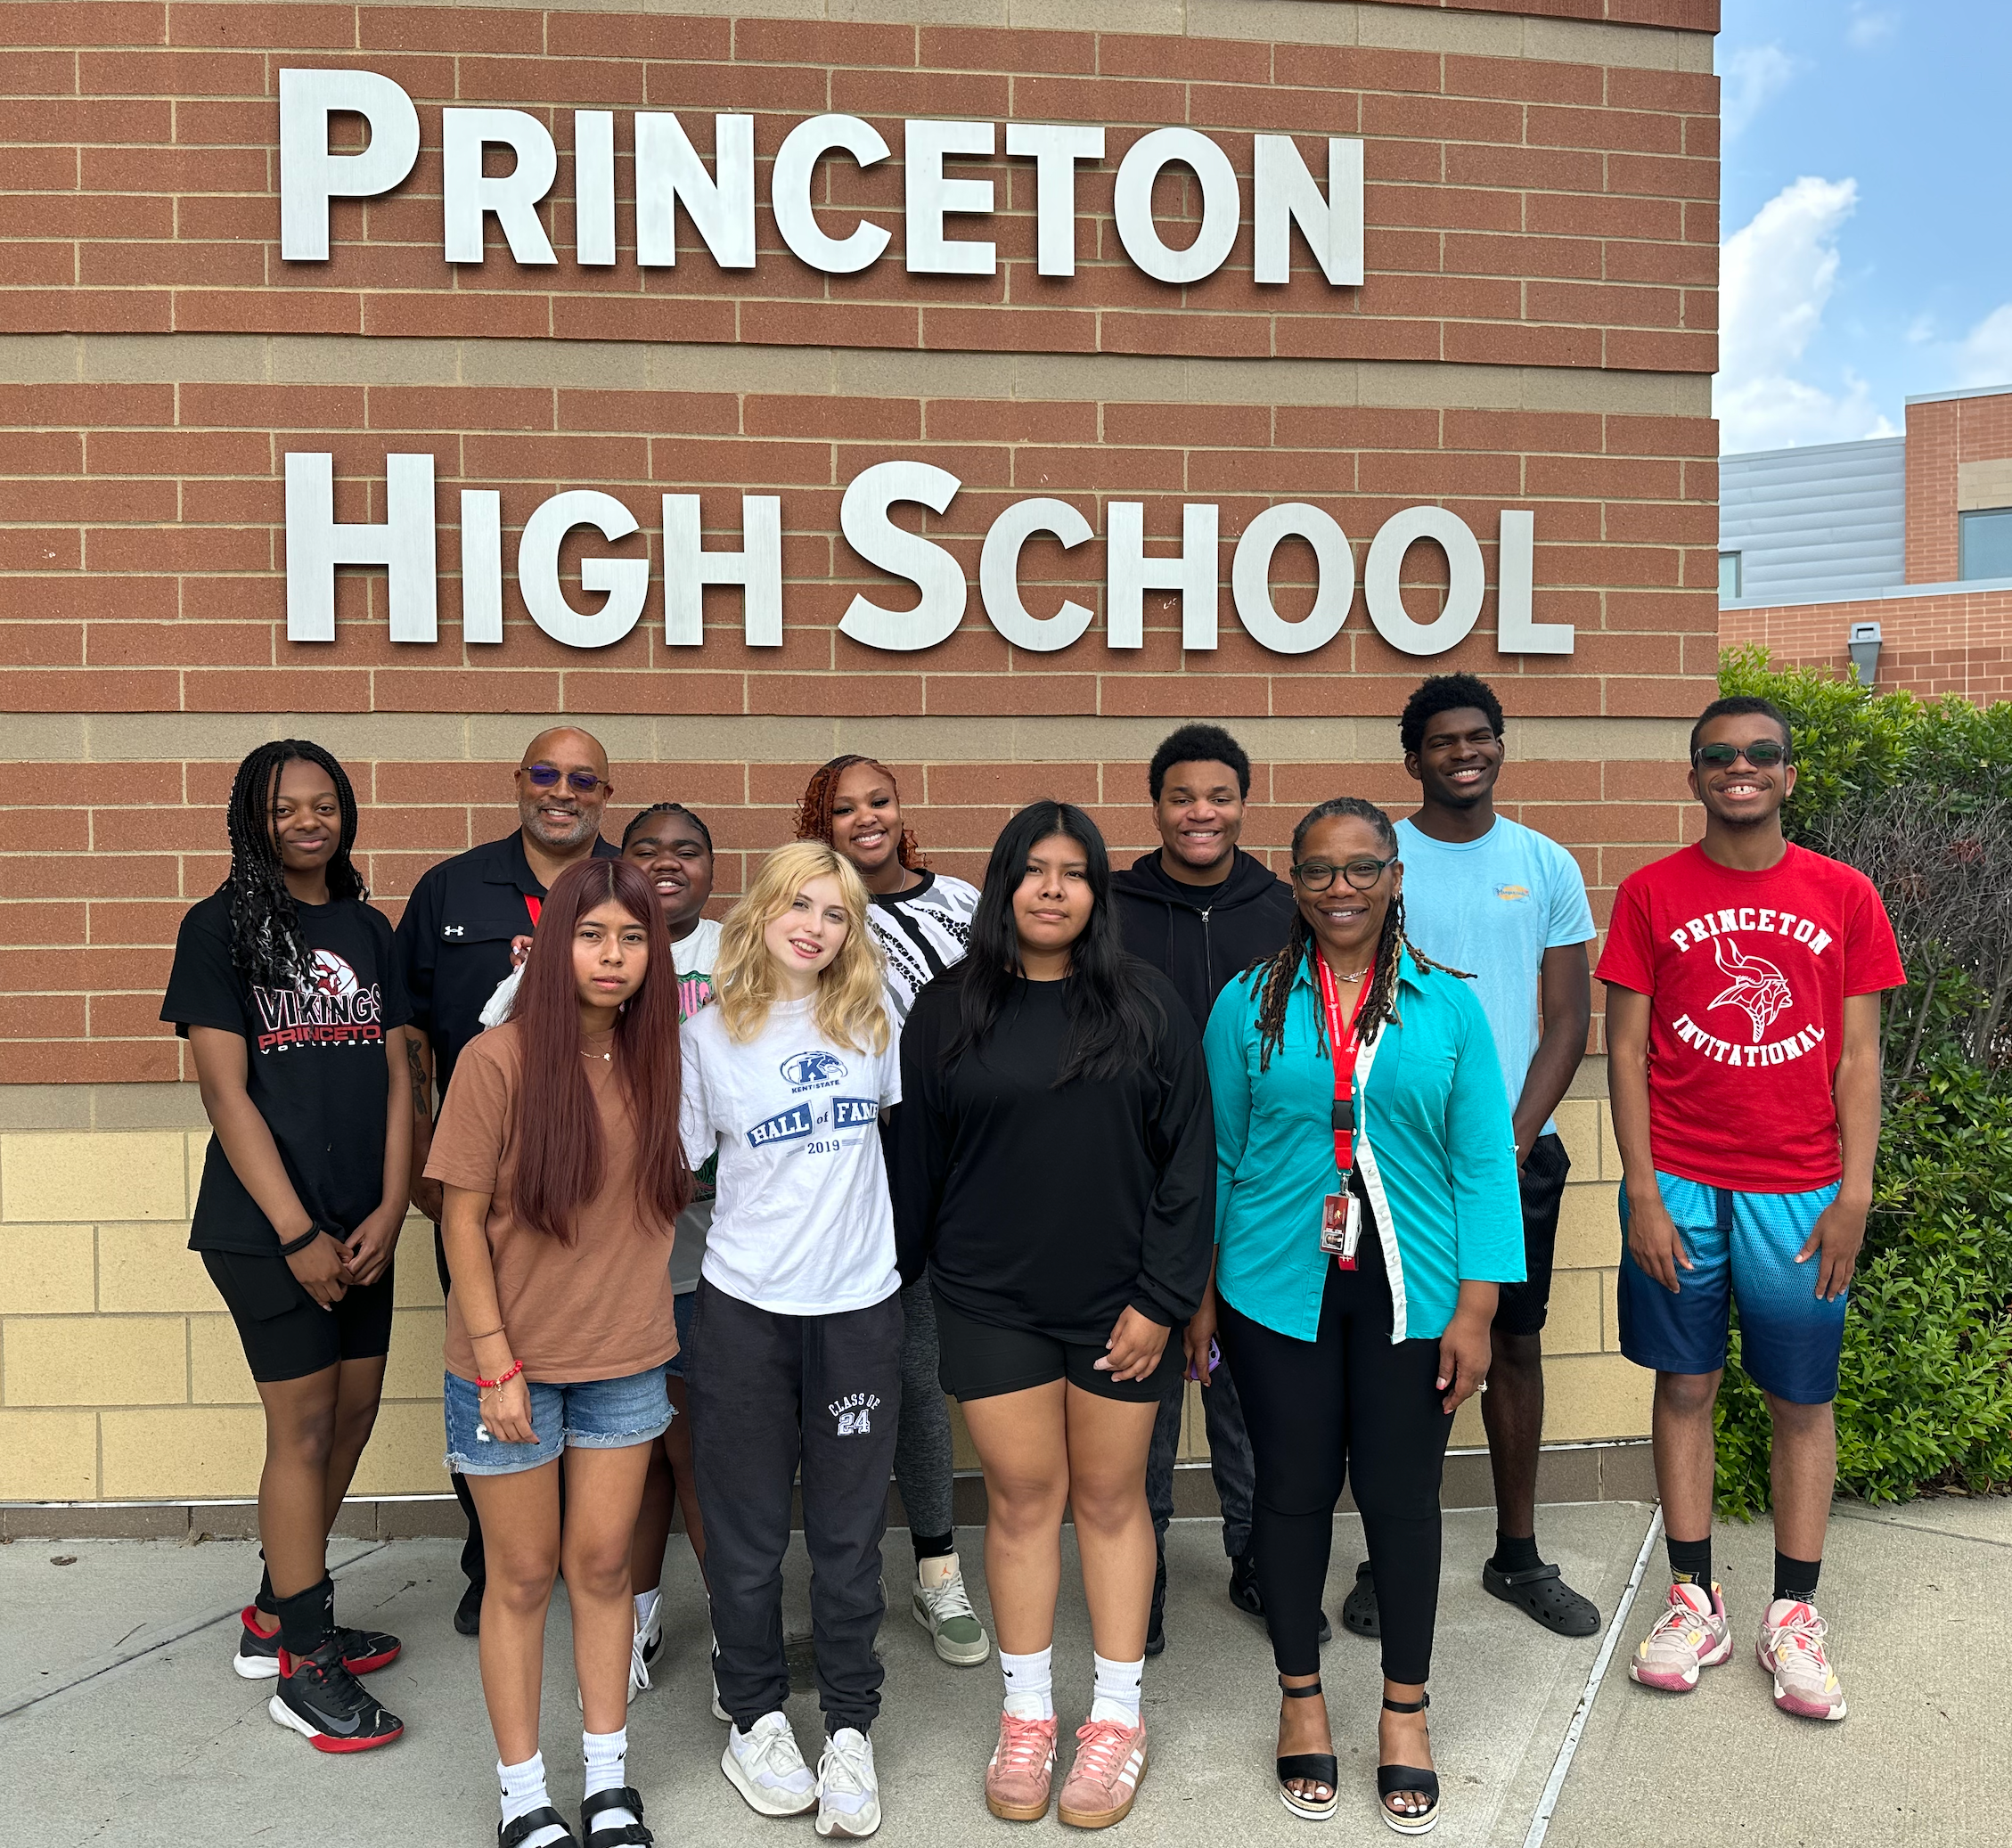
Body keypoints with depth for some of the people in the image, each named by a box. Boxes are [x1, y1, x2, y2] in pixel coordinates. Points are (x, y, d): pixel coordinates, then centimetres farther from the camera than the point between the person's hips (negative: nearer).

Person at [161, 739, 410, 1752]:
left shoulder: (368, 929, 10)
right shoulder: (220, 927, -5)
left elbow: (395, 1079, 7)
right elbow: (224, 1091, -10)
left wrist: (389, 1211, -4)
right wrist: (297, 1233, -14)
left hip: (360, 1222, 6)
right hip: (265, 1226, -5)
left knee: (352, 1413, 10)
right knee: (304, 1427, 0)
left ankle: (274, 1617, 30)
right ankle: (304, 1667, 15)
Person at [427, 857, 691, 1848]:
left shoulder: (655, 1060, -1)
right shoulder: (499, 1060, -15)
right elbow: (463, 1219, -12)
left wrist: (654, 1316, 1)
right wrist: (497, 1364, -13)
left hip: (627, 1358, 4)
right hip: (512, 1359, -3)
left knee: (602, 1563, 14)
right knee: (524, 1576, 10)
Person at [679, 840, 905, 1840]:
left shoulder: (870, 1023, 3)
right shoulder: (707, 1032, -2)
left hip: (859, 1304, 1)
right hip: (746, 1305, -1)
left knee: (849, 1530, 9)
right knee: (748, 1530, 11)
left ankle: (849, 1728, 25)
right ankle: (754, 1717, 30)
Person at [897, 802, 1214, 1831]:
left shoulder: (1146, 1007, -3)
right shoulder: (947, 1013, 1)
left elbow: (1187, 1158, -4)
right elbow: (915, 1161, 6)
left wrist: (1161, 1298, -7)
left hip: (1118, 1304, 0)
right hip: (991, 1304, 1)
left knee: (1110, 1498, 10)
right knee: (1021, 1497, 9)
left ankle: (1117, 1720, 26)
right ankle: (1026, 1718, 26)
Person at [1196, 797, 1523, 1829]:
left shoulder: (1447, 1006, 1)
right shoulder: (1248, 1005, 1)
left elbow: (1483, 1164, -1)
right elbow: (1216, 1156, 5)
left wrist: (1476, 1309, -6)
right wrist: (1199, 1295, 4)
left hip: (1411, 1296, 0)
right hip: (1278, 1290, 0)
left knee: (1402, 1495, 9)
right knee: (1292, 1490, 10)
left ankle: (1405, 1708, 31)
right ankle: (1301, 1697, 32)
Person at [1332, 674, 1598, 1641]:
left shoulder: (1547, 866, 6)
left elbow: (1568, 1020, 4)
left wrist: (1512, 1143, -7)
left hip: (1521, 1147, 3)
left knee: (1515, 1345, 11)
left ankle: (1517, 1555, 26)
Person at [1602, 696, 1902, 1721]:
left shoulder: (1842, 895, 4)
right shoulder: (1651, 894, 0)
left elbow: (1856, 1057, 4)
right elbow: (1626, 1050, -1)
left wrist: (1855, 1192, -4)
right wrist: (1642, 1193, -7)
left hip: (1801, 1192, 1)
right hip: (1679, 1185, -1)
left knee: (1802, 1400, 7)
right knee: (1685, 1386, 8)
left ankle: (1794, 1616, 21)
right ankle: (1695, 1600, 22)